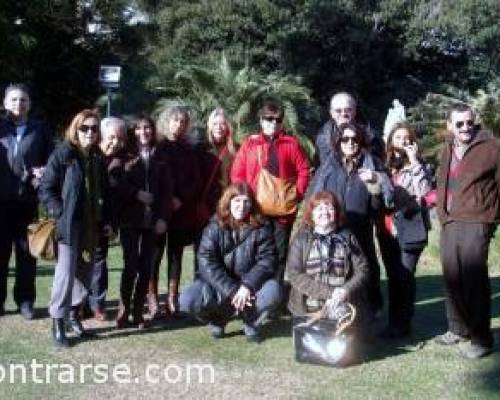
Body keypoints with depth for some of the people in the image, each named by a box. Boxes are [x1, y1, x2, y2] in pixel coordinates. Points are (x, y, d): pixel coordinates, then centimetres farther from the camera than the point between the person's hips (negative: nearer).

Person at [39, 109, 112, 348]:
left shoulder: (98, 158, 12)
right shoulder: (63, 154, -5)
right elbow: (46, 188, -7)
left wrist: (106, 221, 12)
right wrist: (60, 212, -15)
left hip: (92, 225, 6)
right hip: (69, 225, -6)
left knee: (84, 272, 9)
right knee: (66, 272, -8)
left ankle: (73, 314, 24)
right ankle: (57, 323, 1)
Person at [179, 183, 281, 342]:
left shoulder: (261, 228, -5)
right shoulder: (215, 227, -8)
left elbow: (267, 259, -13)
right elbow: (207, 263, -17)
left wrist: (248, 285, -29)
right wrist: (231, 291, -27)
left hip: (250, 284, 0)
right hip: (219, 284, 0)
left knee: (272, 290, -31)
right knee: (188, 300, -26)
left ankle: (252, 322, 2)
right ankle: (218, 318, 9)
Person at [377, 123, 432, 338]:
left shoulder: (416, 166, -1)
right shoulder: (384, 166, 11)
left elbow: (425, 193, -19)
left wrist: (414, 161, -17)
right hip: (387, 230, 5)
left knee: (405, 276, -4)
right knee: (392, 276, 12)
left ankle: (403, 323, 6)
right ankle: (393, 320, 22)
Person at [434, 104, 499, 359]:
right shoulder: (447, 151, 16)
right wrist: (442, 212, 12)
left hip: (475, 223, -7)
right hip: (449, 224, 7)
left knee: (473, 280, -7)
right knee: (452, 279, 12)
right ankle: (458, 329, 26)